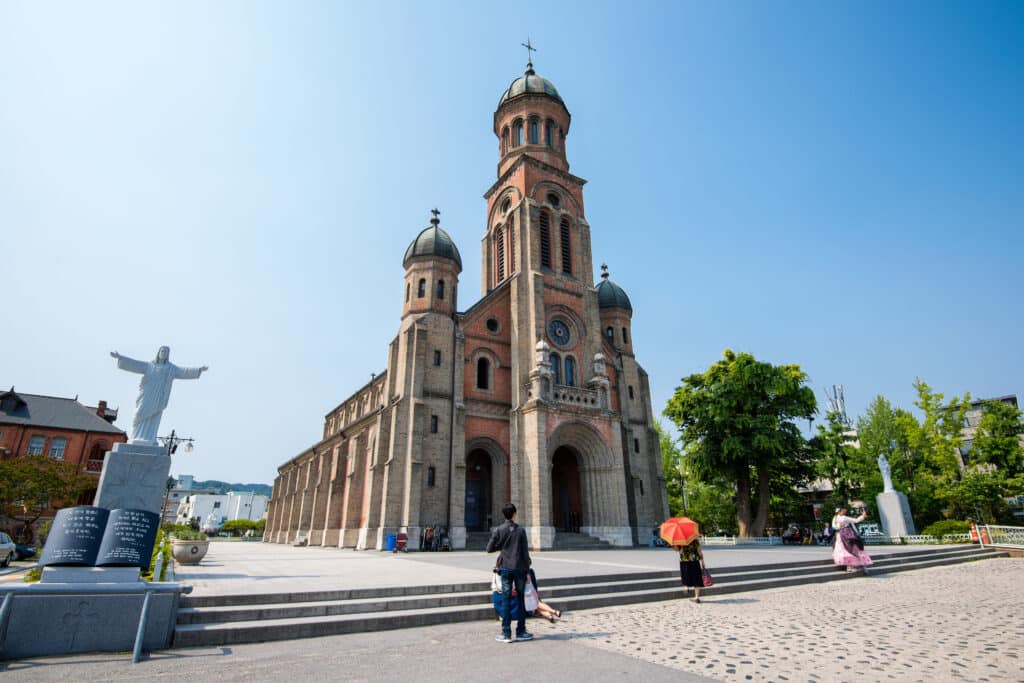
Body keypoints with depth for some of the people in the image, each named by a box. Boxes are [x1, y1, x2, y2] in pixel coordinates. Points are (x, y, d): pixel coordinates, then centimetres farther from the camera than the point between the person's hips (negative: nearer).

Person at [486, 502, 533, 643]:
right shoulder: (521, 530, -4)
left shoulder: (498, 530, -3)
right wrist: (527, 569, 5)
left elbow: (489, 548, -2)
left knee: (506, 600, 5)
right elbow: (525, 551, -2)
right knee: (520, 600, 10)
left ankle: (506, 633, 6)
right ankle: (520, 632, 17)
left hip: (505, 568, 0)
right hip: (519, 568, 0)